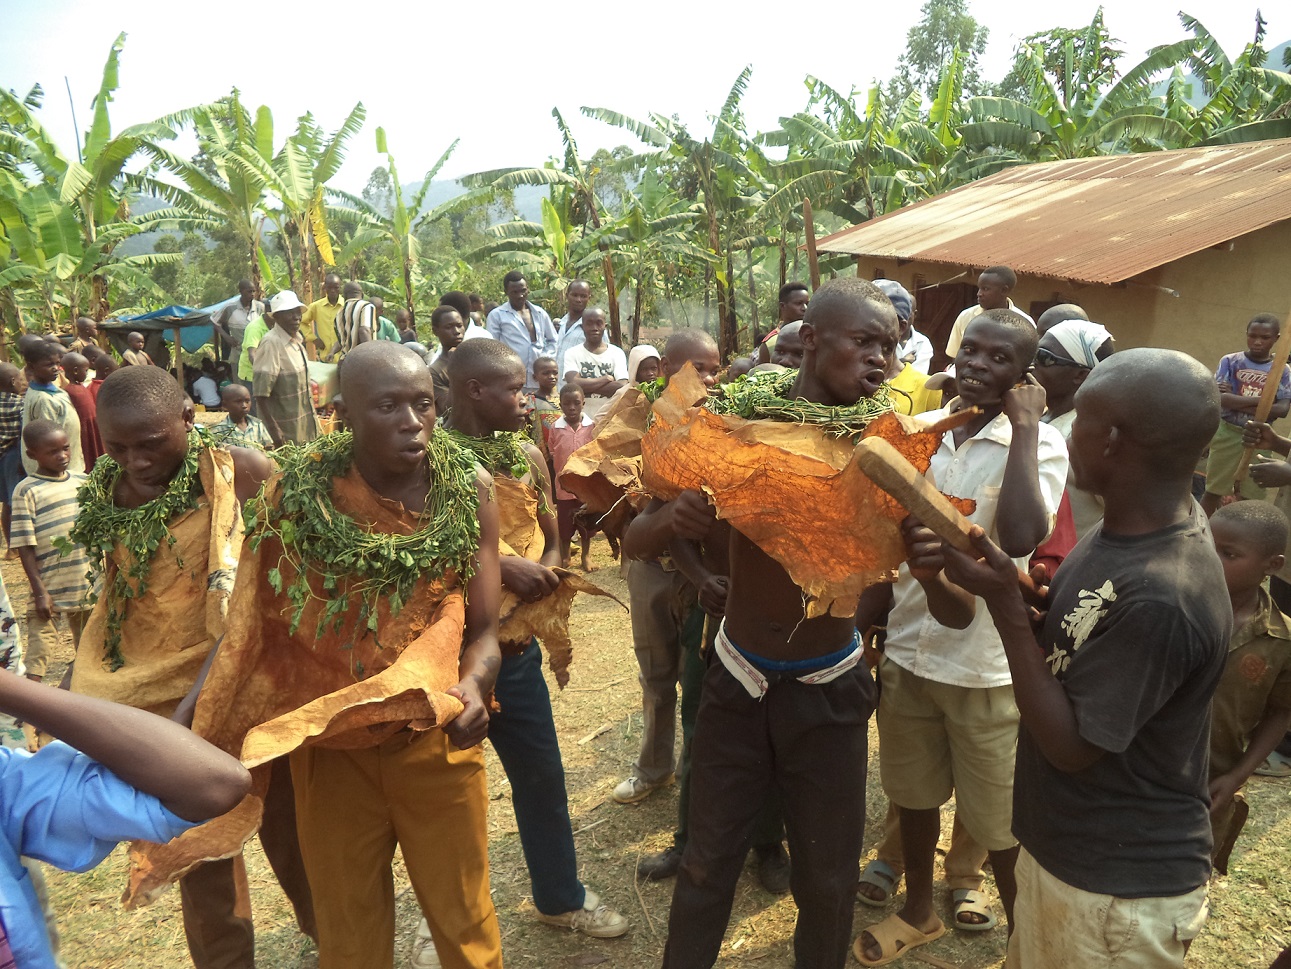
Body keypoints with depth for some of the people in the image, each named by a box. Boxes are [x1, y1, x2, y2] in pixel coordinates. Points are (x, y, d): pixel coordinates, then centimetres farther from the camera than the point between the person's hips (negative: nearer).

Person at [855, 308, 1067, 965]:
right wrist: (855, 634, 8)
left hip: (987, 666, -4)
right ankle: (918, 911, 45)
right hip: (906, 653, 5)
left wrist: (1023, 425, -24)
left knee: (1001, 822, 11)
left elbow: (1020, 537, -33)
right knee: (914, 795, 21)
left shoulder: (1040, 445, -12)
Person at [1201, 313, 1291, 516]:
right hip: (1227, 435, -2)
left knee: (1252, 498, 10)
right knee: (1213, 492, 7)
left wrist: (1235, 402, -19)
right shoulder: (1230, 361, -4)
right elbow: (1219, 398, -16)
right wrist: (1262, 400, -19)